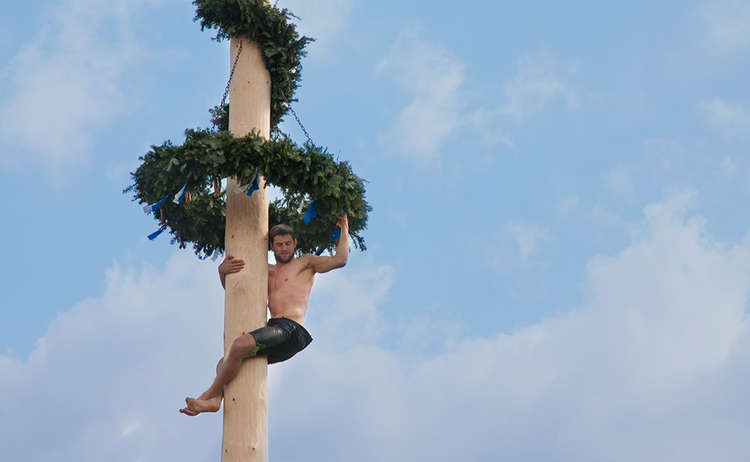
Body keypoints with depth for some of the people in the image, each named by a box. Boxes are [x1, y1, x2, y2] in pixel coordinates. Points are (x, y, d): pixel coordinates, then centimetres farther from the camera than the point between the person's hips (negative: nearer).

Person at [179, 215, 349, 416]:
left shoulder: (305, 263, 15)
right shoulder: (267, 271, 31)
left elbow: (340, 260, 3)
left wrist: (344, 228, 11)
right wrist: (222, 271, 13)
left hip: (292, 331, -9)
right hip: (275, 328, 9)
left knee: (240, 345, -28)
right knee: (224, 364, 1)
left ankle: (210, 395, -17)